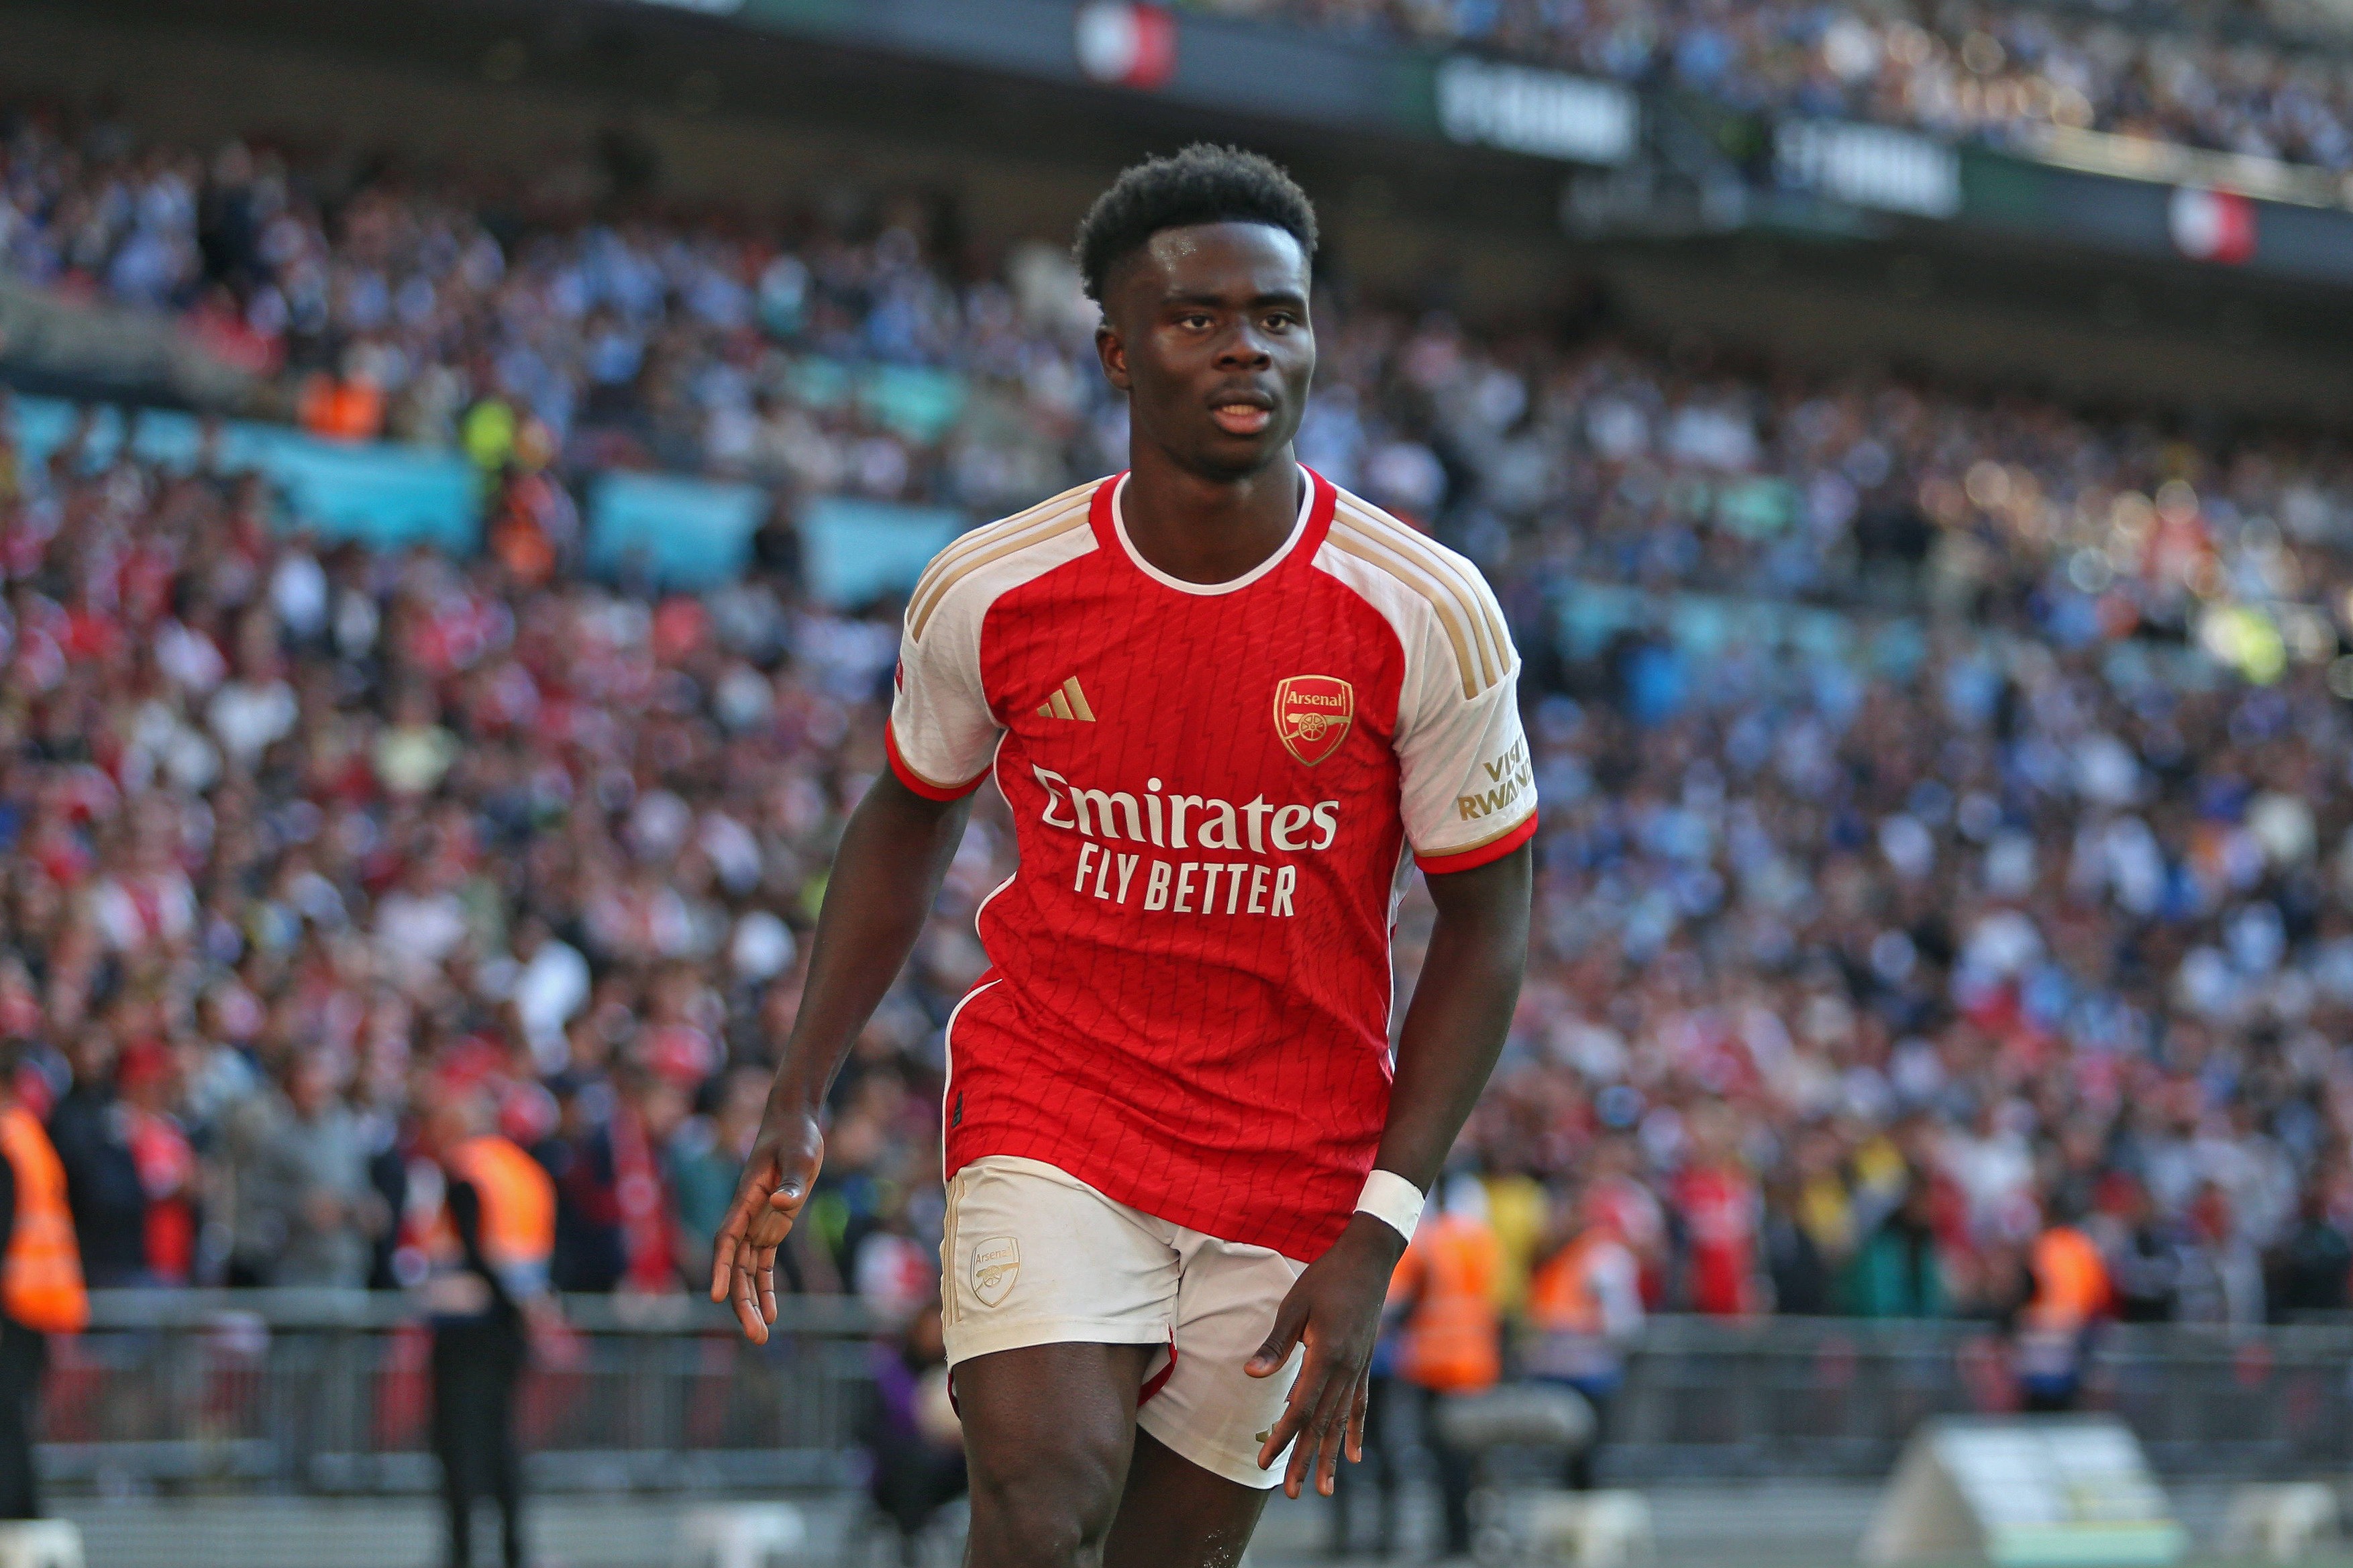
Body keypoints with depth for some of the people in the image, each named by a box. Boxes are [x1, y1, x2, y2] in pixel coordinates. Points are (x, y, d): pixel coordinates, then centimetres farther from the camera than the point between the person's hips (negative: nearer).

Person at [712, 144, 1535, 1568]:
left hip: (1298, 1169, 0)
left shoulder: (1429, 616, -11)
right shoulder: (990, 593, -7)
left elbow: (1485, 929, -3)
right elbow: (909, 823, 12)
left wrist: (1375, 1239, -10)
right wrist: (800, 1104, 4)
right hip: (1046, 1114, 0)